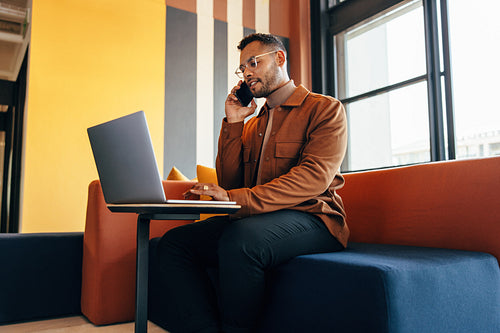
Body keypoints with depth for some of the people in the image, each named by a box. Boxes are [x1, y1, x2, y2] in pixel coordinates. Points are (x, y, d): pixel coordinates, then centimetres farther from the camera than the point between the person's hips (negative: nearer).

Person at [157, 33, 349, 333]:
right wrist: (233, 123, 6)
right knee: (174, 242, -13)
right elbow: (229, 183, 13)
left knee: (240, 239, -36)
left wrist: (237, 198, -24)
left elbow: (315, 177, -15)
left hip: (310, 218, -6)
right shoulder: (252, 124, 22)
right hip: (252, 218, 6)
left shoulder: (325, 108, 2)